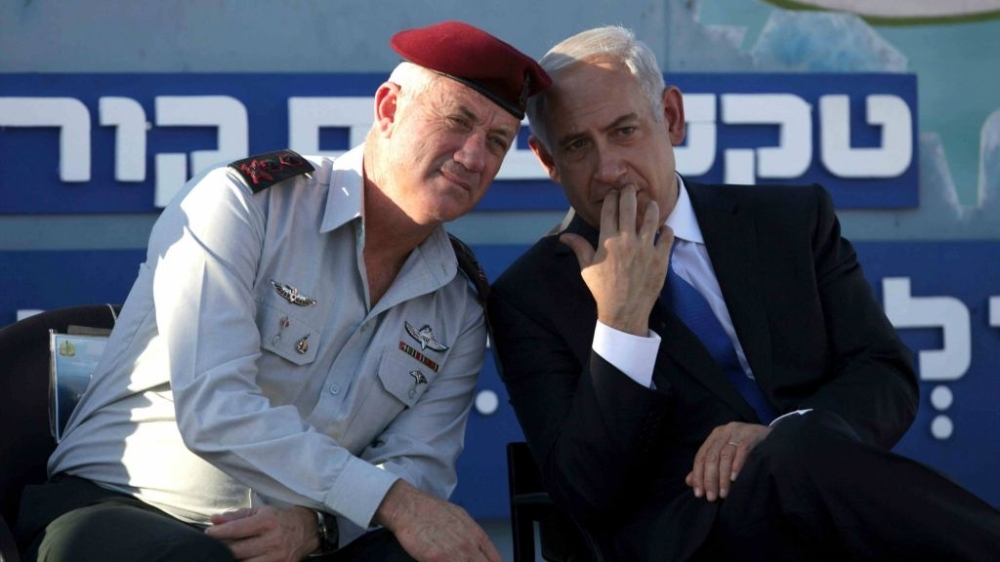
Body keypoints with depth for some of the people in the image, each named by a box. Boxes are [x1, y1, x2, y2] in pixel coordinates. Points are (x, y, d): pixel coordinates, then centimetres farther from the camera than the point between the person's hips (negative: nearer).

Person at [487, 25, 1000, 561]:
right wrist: (621, 321, -13)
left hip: (843, 510, 3)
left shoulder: (793, 220, 14)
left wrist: (782, 435, -13)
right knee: (806, 458, -33)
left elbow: (887, 376, 8)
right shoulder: (530, 297, 6)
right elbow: (586, 494, -2)